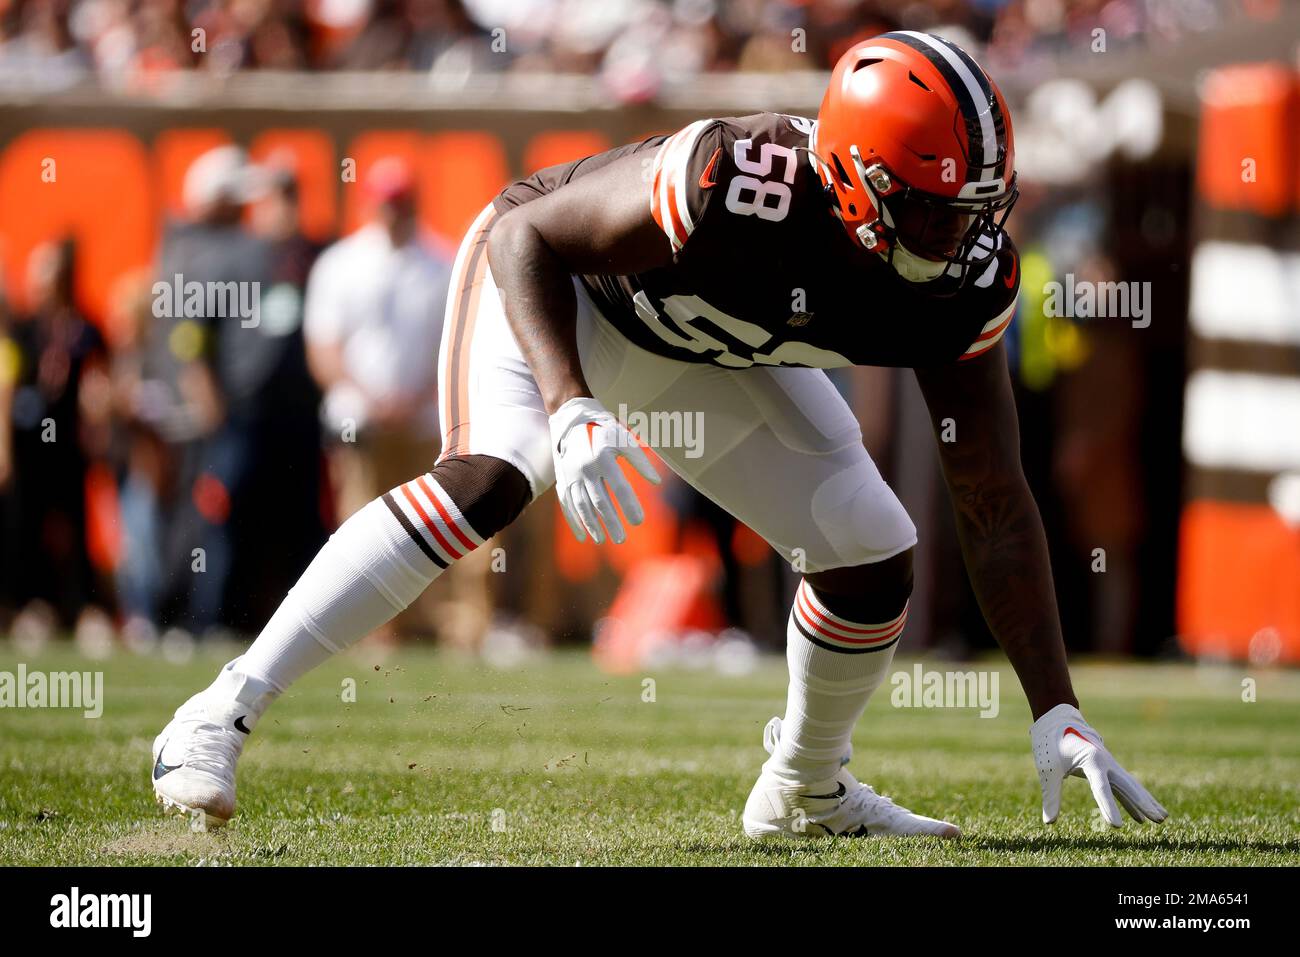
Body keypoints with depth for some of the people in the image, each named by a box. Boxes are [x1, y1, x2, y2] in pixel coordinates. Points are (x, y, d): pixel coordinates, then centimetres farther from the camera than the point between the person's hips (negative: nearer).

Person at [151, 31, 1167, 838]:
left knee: (875, 557, -4)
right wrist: (571, 411, -47)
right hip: (556, 283, -6)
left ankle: (806, 789, 26)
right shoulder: (740, 183, -41)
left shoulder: (968, 277, -24)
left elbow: (996, 510, -16)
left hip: (707, 356, 6)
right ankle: (223, 715, -31)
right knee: (491, 475, -33)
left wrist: (1057, 712, -19)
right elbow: (528, 234, -30)